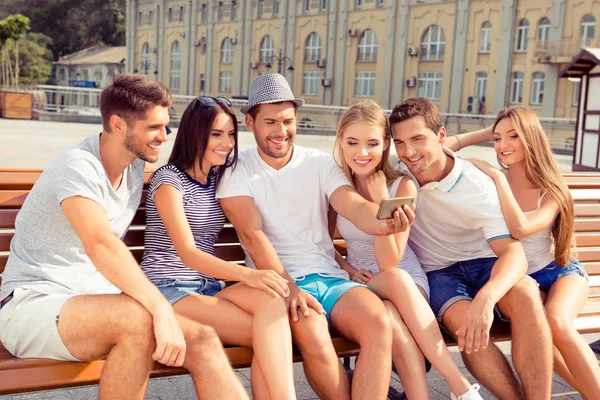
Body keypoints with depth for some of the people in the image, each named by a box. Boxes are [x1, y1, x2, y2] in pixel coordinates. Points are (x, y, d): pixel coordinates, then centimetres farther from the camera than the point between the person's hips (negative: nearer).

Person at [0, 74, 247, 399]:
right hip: (34, 303, -7)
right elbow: (101, 244, -35)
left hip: (97, 303, 7)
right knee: (137, 320, -37)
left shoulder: (135, 165, 10)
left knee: (203, 341, -18)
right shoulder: (78, 166, -17)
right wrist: (162, 311, -43)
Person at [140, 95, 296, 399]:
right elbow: (187, 253, -18)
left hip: (209, 288, 5)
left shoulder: (219, 180, 15)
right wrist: (246, 274, -35)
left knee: (271, 298, -30)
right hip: (168, 291, -5)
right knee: (271, 336, -27)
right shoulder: (169, 179, -6)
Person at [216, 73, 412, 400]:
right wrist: (289, 288, -25)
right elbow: (252, 235, -11)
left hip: (328, 276, 3)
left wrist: (383, 222, -34)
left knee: (378, 322, -26)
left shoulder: (320, 164, 8)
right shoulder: (237, 171, 1)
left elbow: (354, 206, -9)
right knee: (310, 330, -33)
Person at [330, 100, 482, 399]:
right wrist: (348, 269, -9)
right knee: (391, 321, -37)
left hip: (408, 285, -1)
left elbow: (389, 264, -15)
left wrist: (382, 201, -22)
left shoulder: (402, 187, -10)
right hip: (362, 285, 1)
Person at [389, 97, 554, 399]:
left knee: (525, 295, -36)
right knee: (461, 318, -35)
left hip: (484, 262, -1)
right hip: (437, 272, 1)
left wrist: (486, 298, -50)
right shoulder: (396, 170, -7)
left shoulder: (478, 186, -17)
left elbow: (513, 252, -29)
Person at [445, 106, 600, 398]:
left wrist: (498, 177, -25)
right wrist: (483, 134, -11)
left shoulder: (552, 191, -10)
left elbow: (520, 229, -29)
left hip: (559, 272, -1)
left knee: (557, 323, -35)